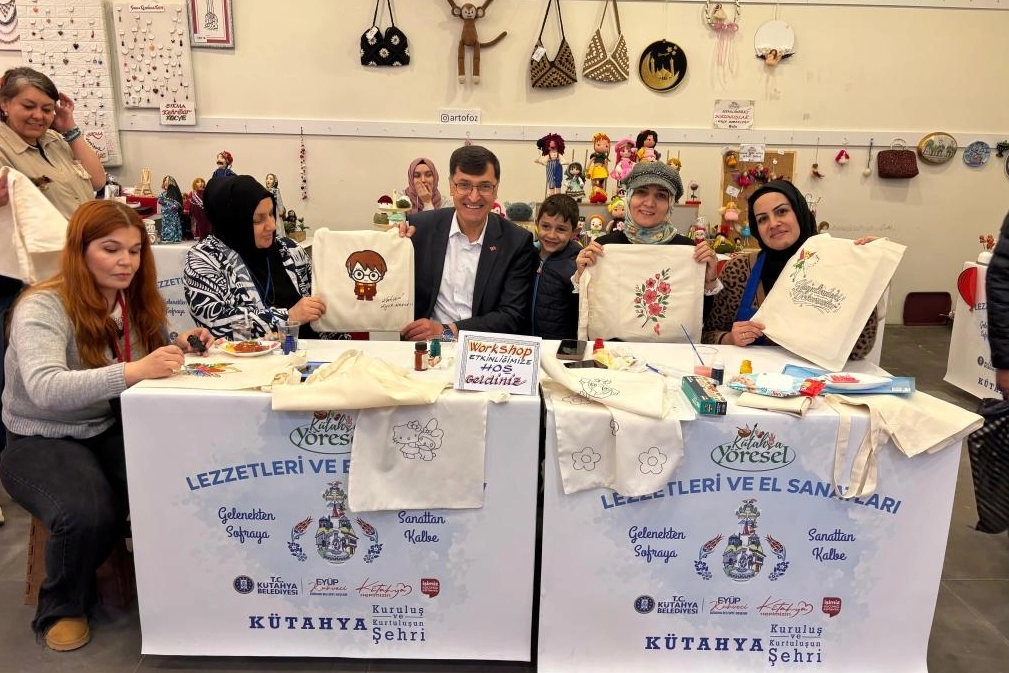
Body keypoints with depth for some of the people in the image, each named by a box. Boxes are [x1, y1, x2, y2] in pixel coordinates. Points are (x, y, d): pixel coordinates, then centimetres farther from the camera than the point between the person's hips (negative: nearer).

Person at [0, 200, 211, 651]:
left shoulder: (134, 300, 2)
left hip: (112, 430, 5)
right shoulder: (43, 307, -19)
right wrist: (133, 371, -49)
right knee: (87, 514, -31)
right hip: (41, 442, -5)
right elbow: (46, 389, -36)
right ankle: (61, 606, 3)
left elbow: (147, 368, 10)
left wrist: (176, 349, -13)